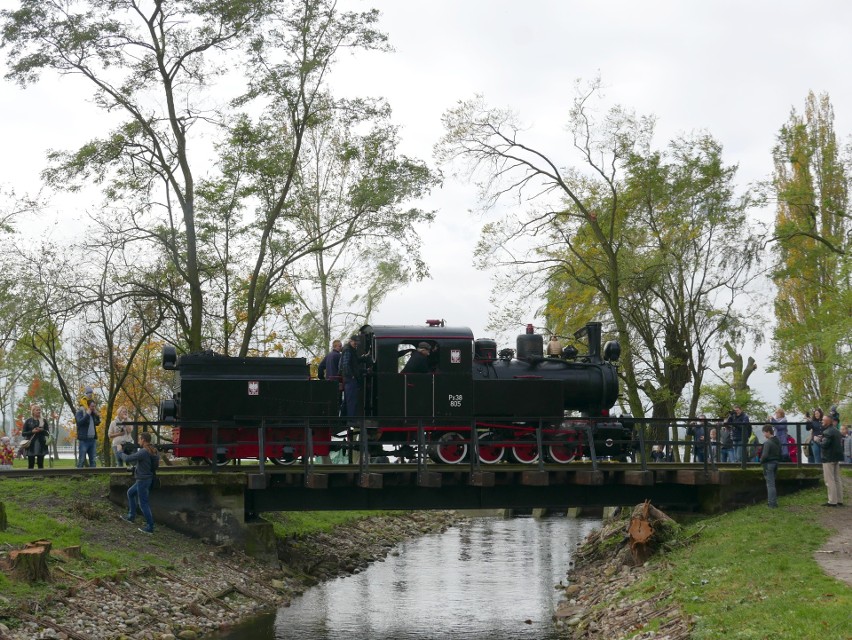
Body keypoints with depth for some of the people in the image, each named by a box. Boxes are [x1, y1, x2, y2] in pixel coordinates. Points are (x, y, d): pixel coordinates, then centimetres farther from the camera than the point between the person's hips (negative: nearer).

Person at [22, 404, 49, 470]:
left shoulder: (44, 421, 8)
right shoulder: (28, 421, 4)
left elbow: (47, 433, 7)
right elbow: (23, 433, 2)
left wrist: (42, 430, -13)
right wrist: (32, 431, -13)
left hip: (41, 445, 1)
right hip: (31, 445, -1)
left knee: (40, 464, 2)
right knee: (30, 465, -2)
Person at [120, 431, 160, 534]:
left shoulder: (143, 452, -24)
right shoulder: (154, 451, 3)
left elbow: (127, 459, -21)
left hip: (143, 480, -10)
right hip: (149, 478, 10)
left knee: (143, 504, -2)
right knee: (130, 493, 26)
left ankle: (150, 527, 2)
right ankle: (131, 516, 35)